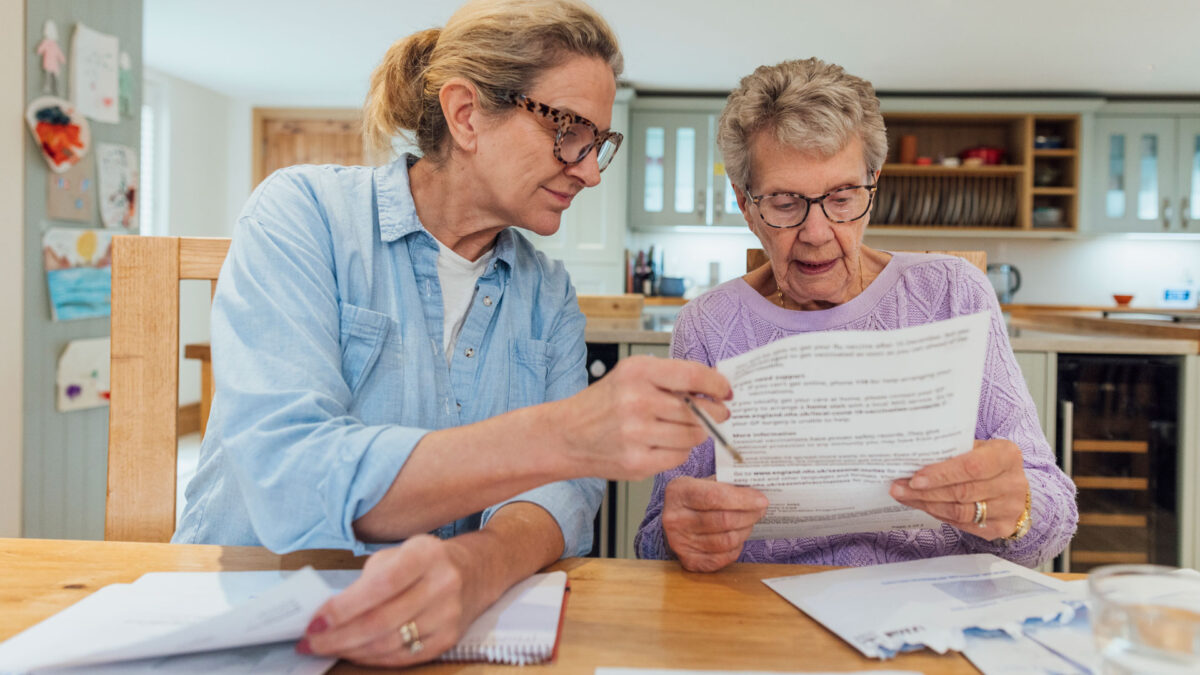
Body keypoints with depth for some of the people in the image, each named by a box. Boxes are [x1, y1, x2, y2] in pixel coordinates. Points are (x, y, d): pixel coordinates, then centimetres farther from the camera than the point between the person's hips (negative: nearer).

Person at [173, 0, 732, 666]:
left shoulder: (548, 294, 4)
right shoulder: (302, 212, -10)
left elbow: (563, 490, -8)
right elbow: (287, 481, -22)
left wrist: (476, 565, -30)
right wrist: (560, 436, -33)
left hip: (445, 633, 3)